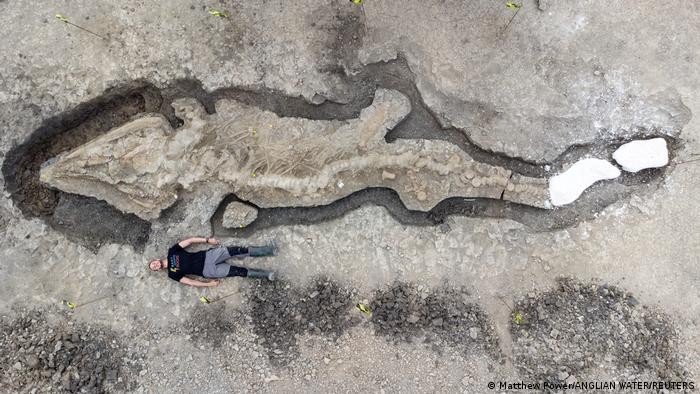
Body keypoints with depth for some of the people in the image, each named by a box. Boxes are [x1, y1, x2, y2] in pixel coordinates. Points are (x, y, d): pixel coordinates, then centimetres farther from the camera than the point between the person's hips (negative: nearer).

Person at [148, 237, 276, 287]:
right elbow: (190, 282, -2)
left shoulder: (172, 251, 8)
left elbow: (189, 241, 4)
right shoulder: (172, 274, 3)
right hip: (207, 271, -2)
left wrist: (207, 240, -4)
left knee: (236, 250, -16)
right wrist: (209, 284, -8)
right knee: (238, 271, -15)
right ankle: (265, 275, -9)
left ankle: (267, 250, -15)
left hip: (207, 255, 2)